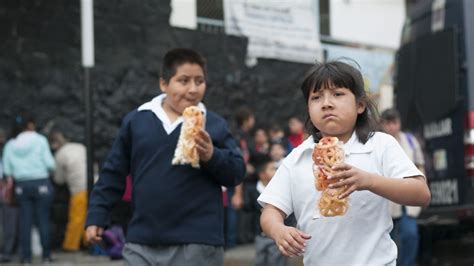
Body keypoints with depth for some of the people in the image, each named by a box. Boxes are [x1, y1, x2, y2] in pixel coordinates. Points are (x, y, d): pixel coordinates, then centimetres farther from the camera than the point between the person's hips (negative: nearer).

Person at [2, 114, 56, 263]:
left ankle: (26, 256, 5)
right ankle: (46, 255, 6)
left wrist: (15, 175, 15)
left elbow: (7, 170, 1)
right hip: (41, 183, -3)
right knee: (43, 220, 3)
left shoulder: (10, 145, 5)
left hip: (21, 185, 3)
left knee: (25, 221, 5)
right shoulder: (40, 140, -4)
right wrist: (48, 170, 12)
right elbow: (50, 164, -7)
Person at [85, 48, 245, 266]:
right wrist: (96, 216, 10)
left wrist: (212, 156, -18)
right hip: (142, 243, 2)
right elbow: (113, 173, 12)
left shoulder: (215, 125, 1)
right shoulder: (136, 120, 6)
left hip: (198, 245, -2)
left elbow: (237, 172, 0)